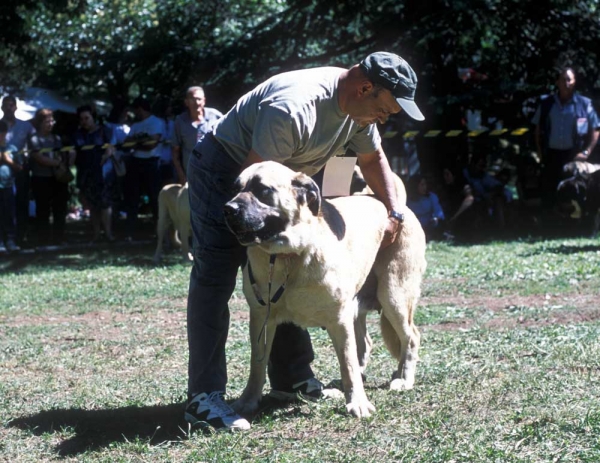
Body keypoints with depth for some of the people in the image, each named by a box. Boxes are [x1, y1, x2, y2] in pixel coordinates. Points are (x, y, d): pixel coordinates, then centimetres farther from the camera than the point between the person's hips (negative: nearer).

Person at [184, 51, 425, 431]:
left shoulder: (361, 105, -7)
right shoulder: (293, 109, -35)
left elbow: (373, 158, 10)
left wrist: (395, 211, -2)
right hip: (222, 170, -9)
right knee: (215, 278, -16)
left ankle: (292, 379, 17)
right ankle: (204, 397, -21)